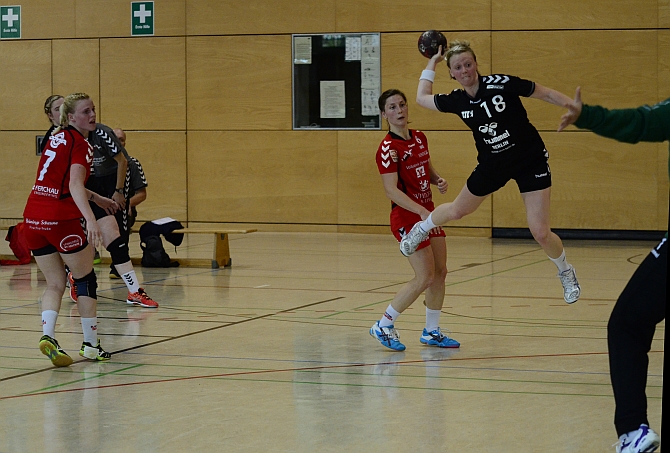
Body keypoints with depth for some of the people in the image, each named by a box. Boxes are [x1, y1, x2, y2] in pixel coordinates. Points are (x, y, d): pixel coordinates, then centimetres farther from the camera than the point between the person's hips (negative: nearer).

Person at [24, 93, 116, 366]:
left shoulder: (56, 137, 16)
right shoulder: (81, 145, -8)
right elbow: (74, 186, -23)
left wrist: (97, 199, 36)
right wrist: (91, 220, -35)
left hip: (33, 218, 7)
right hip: (60, 218, -7)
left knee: (55, 284, 12)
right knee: (86, 279, 10)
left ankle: (47, 335, -10)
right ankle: (91, 345, 14)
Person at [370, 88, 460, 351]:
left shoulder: (419, 138, 6)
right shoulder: (388, 148, -17)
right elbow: (391, 191, -24)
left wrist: (438, 181, 0)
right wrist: (422, 211, -33)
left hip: (427, 214, 8)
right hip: (407, 218, -8)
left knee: (440, 272, 10)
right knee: (425, 278, -9)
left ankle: (431, 332, 24)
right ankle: (383, 326, 4)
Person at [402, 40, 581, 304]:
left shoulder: (502, 84, -23)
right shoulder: (456, 101, -10)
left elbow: (546, 94, -14)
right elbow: (422, 98, 9)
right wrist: (431, 64, 7)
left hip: (531, 161, -4)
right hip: (492, 164, 4)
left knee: (540, 232, -11)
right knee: (457, 210, 22)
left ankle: (566, 272, 19)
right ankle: (421, 228, 55)